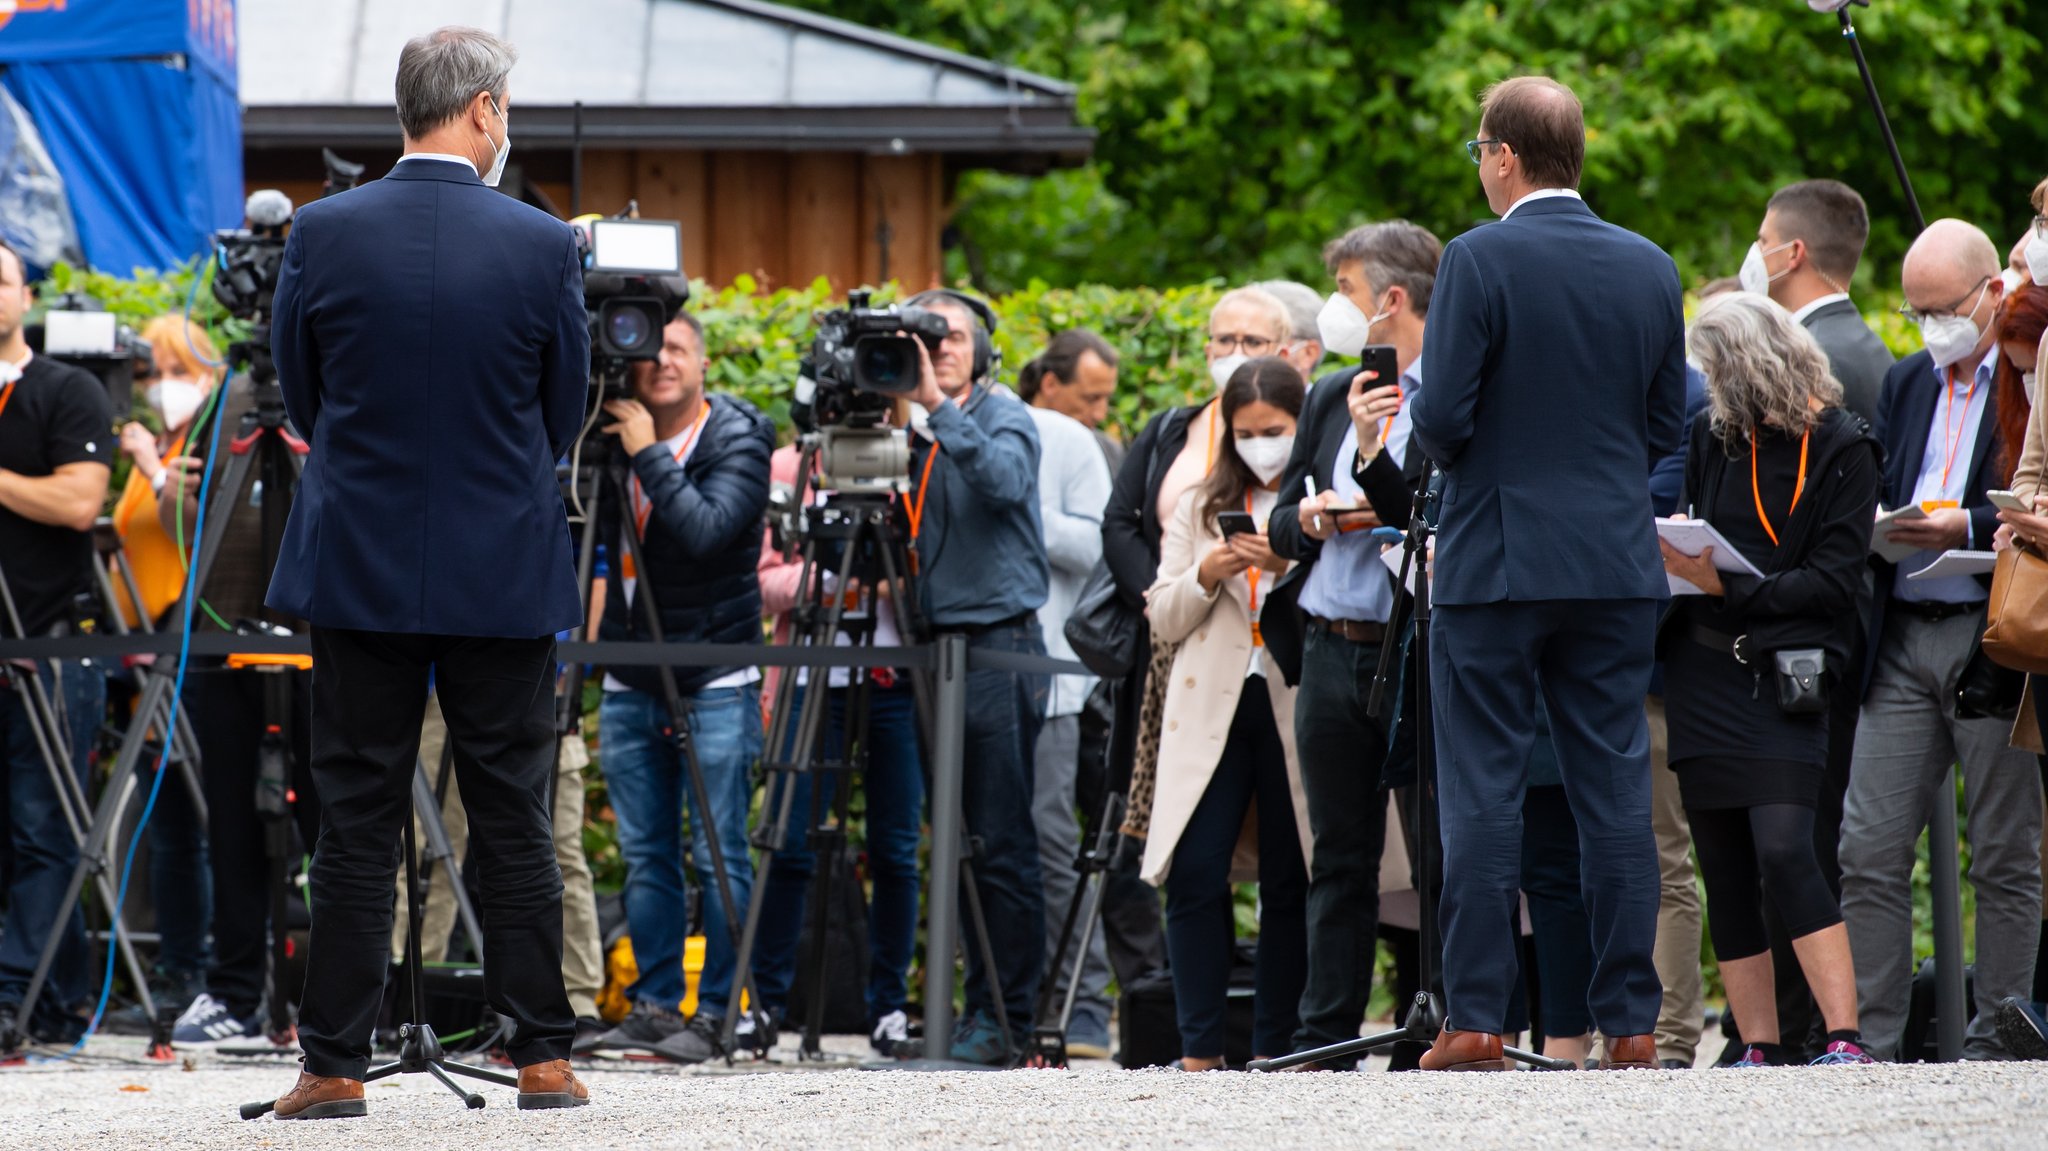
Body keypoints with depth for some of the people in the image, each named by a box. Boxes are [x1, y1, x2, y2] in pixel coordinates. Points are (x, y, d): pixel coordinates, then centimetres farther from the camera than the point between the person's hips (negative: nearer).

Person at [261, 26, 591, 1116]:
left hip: (358, 567, 1)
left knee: (356, 821, 4)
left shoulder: (321, 235, -6)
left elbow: (300, 401, 6)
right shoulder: (542, 247, -8)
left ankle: (335, 1062, 3)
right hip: (504, 575, -1)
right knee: (514, 821, 7)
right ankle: (542, 1054, 9)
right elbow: (565, 415, 3)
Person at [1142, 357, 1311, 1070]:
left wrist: (1292, 568, -16)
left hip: (1298, 709, -2)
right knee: (1194, 873, -8)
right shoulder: (1200, 508, 17)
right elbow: (1164, 620, 13)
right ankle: (1200, 1048, -4)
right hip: (1211, 710, 2)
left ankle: (1276, 1047, 7)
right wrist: (1205, 577, -5)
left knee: (1289, 883, 1)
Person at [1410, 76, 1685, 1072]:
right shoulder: (1651, 269, 6)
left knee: (1483, 794, 0)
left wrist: (1449, 454, 8)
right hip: (1619, 565, 4)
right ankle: (1629, 1021, 5)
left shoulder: (1479, 261, -10)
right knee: (1616, 793, 6)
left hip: (1496, 560, -4)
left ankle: (1475, 1019, -2)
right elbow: (1667, 426, 10)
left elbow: (1442, 418, -13)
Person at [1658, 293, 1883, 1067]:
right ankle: (1761, 1050, 7)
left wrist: (1729, 588, -14)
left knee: (1782, 850, -19)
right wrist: (1676, 565, -1)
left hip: (1783, 674, -6)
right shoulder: (1714, 438, 12)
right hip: (1703, 673, 6)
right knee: (1724, 871, 3)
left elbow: (1833, 582, -8)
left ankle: (1845, 1038, -21)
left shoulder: (1840, 449, -4)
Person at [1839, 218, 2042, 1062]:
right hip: (1902, 637, 6)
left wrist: (1967, 527, -21)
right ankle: (1871, 1037, 2)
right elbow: (1876, 489, 18)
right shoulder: (1906, 384, 19)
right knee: (1868, 849, 0)